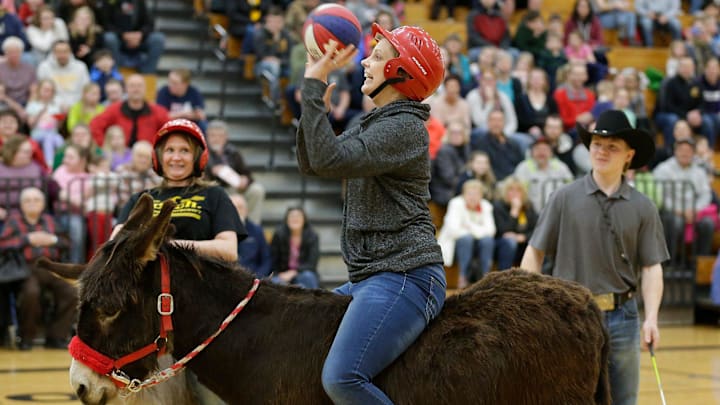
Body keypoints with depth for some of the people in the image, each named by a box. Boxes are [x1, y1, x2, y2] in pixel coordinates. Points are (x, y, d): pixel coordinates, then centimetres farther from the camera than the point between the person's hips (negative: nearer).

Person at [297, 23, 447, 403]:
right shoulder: (374, 124, 20)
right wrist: (314, 86, 9)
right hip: (369, 278, 11)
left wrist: (314, 87, -17)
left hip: (403, 276, -11)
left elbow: (331, 160, -23)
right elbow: (310, 162, 16)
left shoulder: (405, 127, -12)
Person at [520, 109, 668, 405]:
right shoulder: (565, 198, -1)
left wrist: (651, 318, -11)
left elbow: (651, 267, 1)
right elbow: (535, 253, 1)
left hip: (622, 316, 2)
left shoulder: (643, 208, 2)